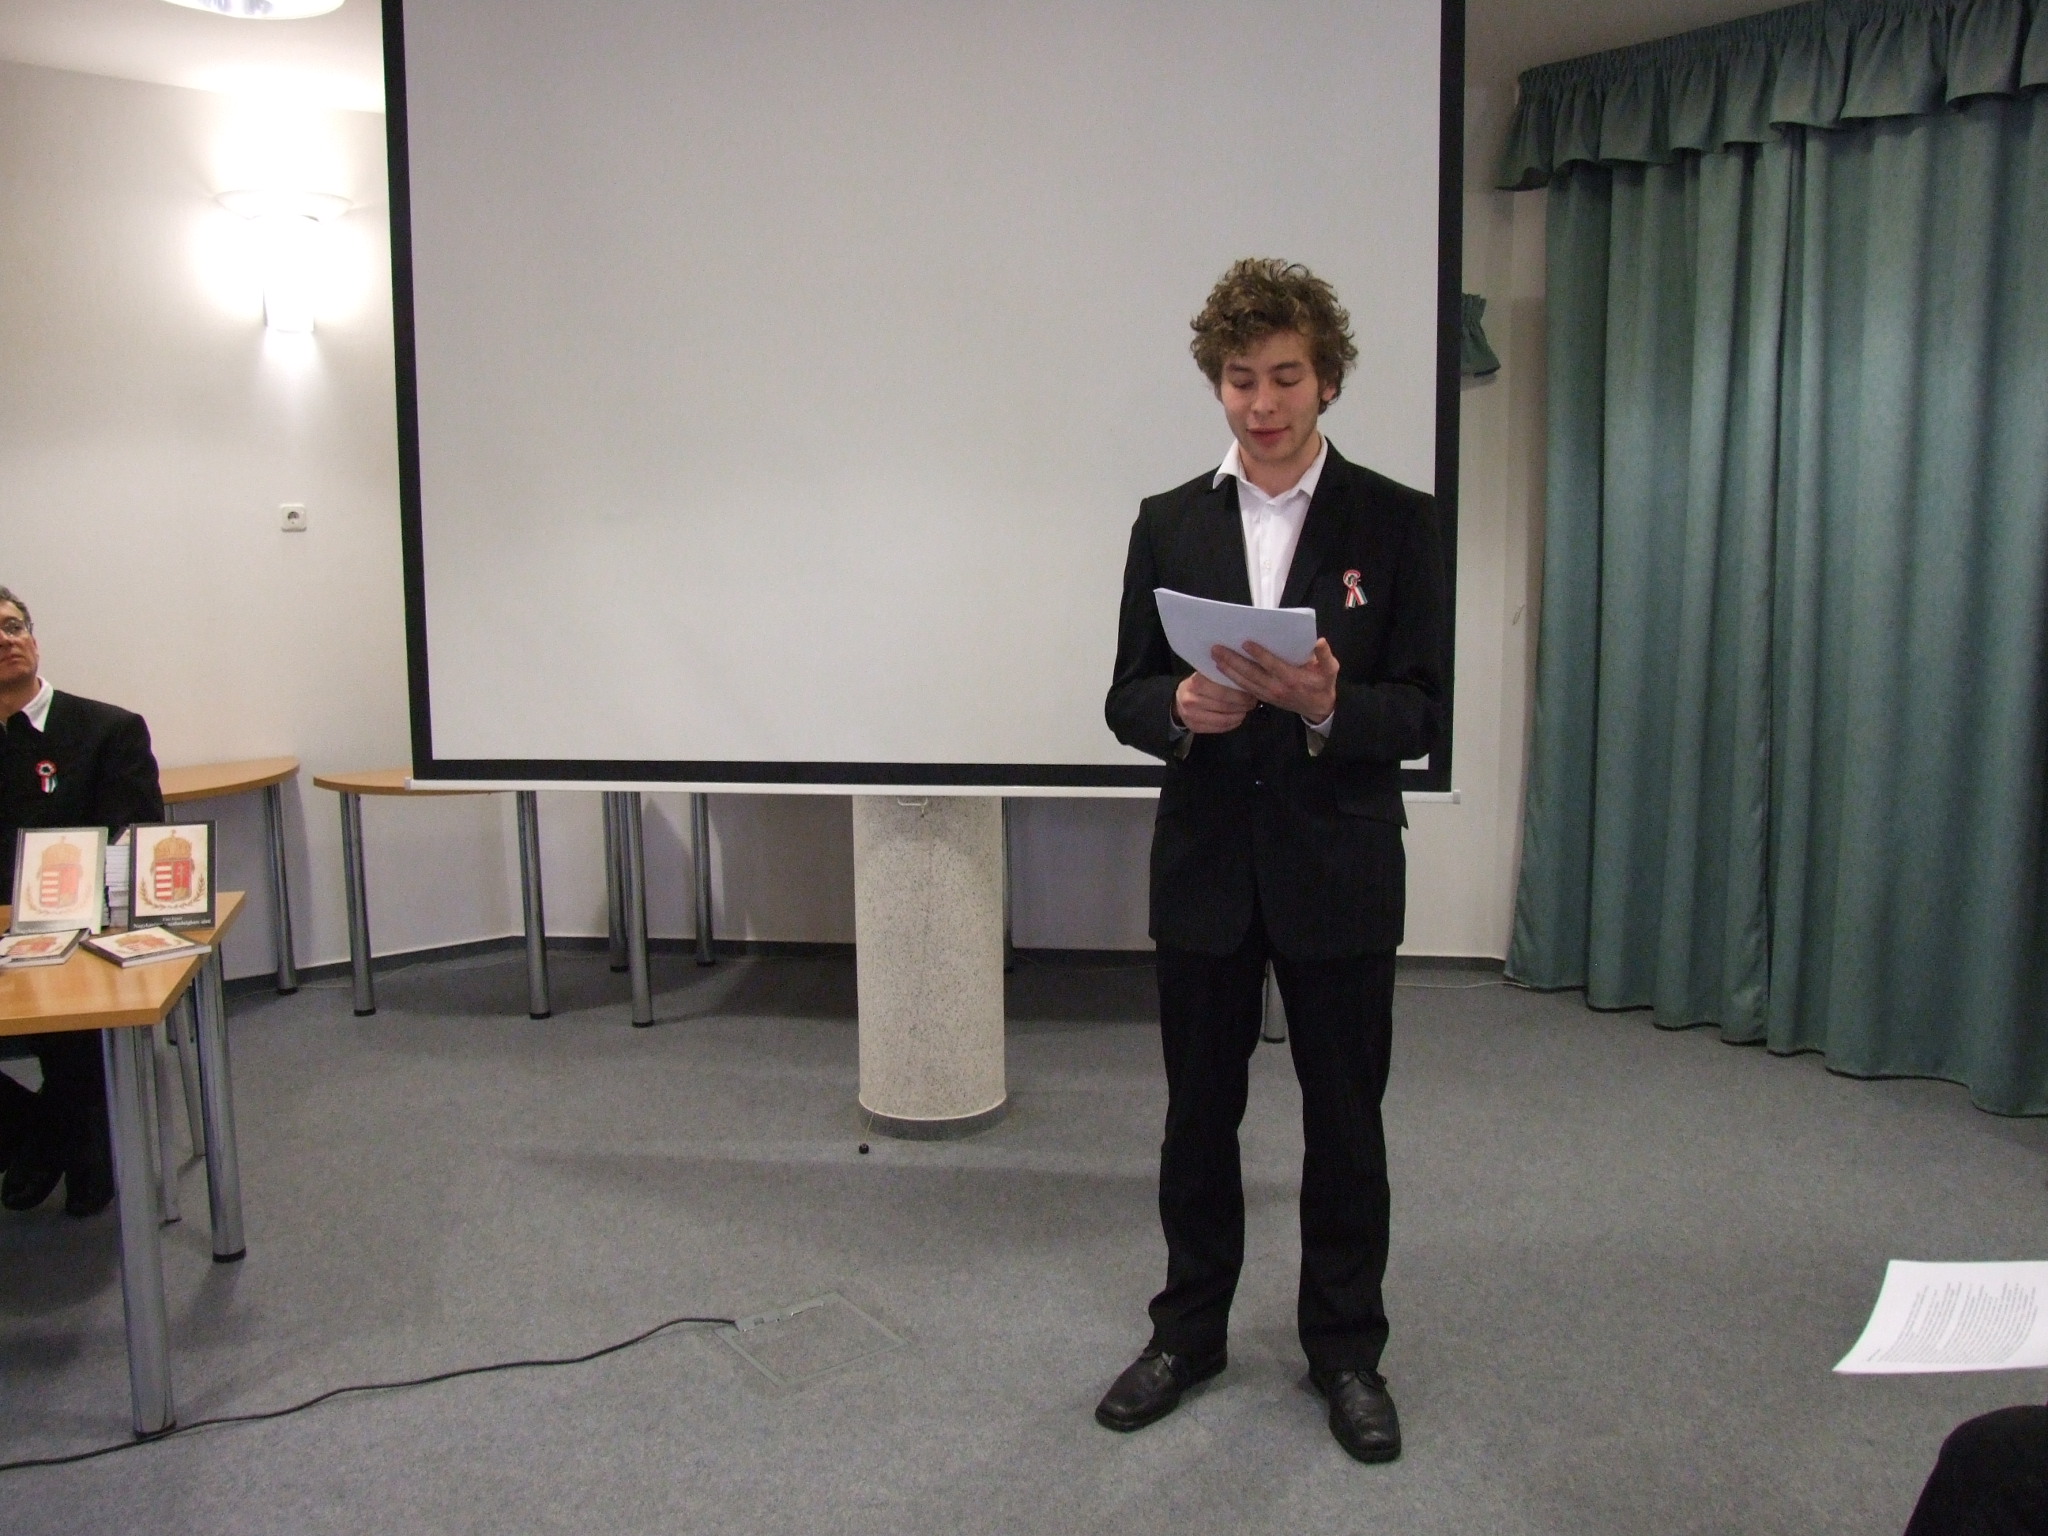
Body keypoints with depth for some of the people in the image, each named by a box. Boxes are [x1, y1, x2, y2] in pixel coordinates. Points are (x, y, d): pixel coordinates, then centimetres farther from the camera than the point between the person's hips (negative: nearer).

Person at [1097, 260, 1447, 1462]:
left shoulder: (1395, 521, -2)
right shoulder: (1169, 525, 5)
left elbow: (1422, 713, -5)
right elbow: (1127, 700, 4)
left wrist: (1328, 706, -25)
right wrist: (1180, 707, -19)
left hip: (1339, 868, -2)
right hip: (1206, 864, 2)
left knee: (1345, 1121, 10)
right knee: (1199, 1113, 13)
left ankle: (1346, 1348, 29)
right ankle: (1189, 1332, 32)